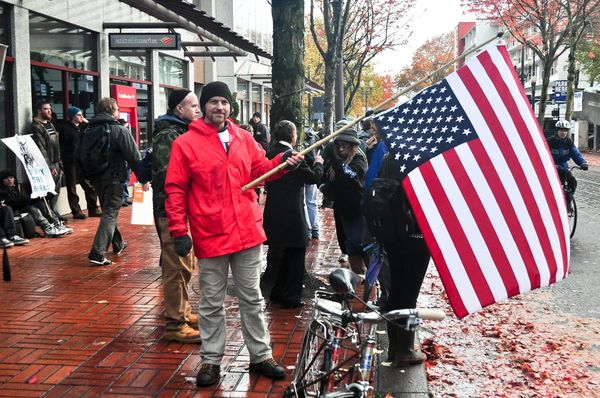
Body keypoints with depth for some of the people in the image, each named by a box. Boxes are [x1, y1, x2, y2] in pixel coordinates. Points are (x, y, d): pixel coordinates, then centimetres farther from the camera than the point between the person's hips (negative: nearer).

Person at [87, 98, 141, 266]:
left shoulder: (89, 130, 7)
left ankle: (118, 244, 36)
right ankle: (98, 253, -15)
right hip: (114, 178, -7)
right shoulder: (119, 130, -13)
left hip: (96, 178, 7)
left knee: (108, 210, 22)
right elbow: (134, 156, -14)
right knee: (110, 213, -5)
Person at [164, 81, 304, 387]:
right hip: (210, 235, -4)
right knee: (212, 302, 8)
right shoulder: (185, 143, -6)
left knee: (251, 298, 14)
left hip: (247, 232, 4)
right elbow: (175, 190, -7)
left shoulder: (243, 138, 7)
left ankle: (260, 356, 26)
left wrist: (281, 162, -5)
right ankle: (211, 360, 23)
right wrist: (179, 231, -12)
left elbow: (260, 169, 15)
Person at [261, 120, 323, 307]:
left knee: (276, 255, 18)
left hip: (274, 214, 7)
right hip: (292, 215, -7)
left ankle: (277, 292, 27)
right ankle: (291, 297, 10)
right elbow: (313, 177, -10)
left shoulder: (270, 154, 3)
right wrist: (318, 164, 9)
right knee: (295, 256, 6)